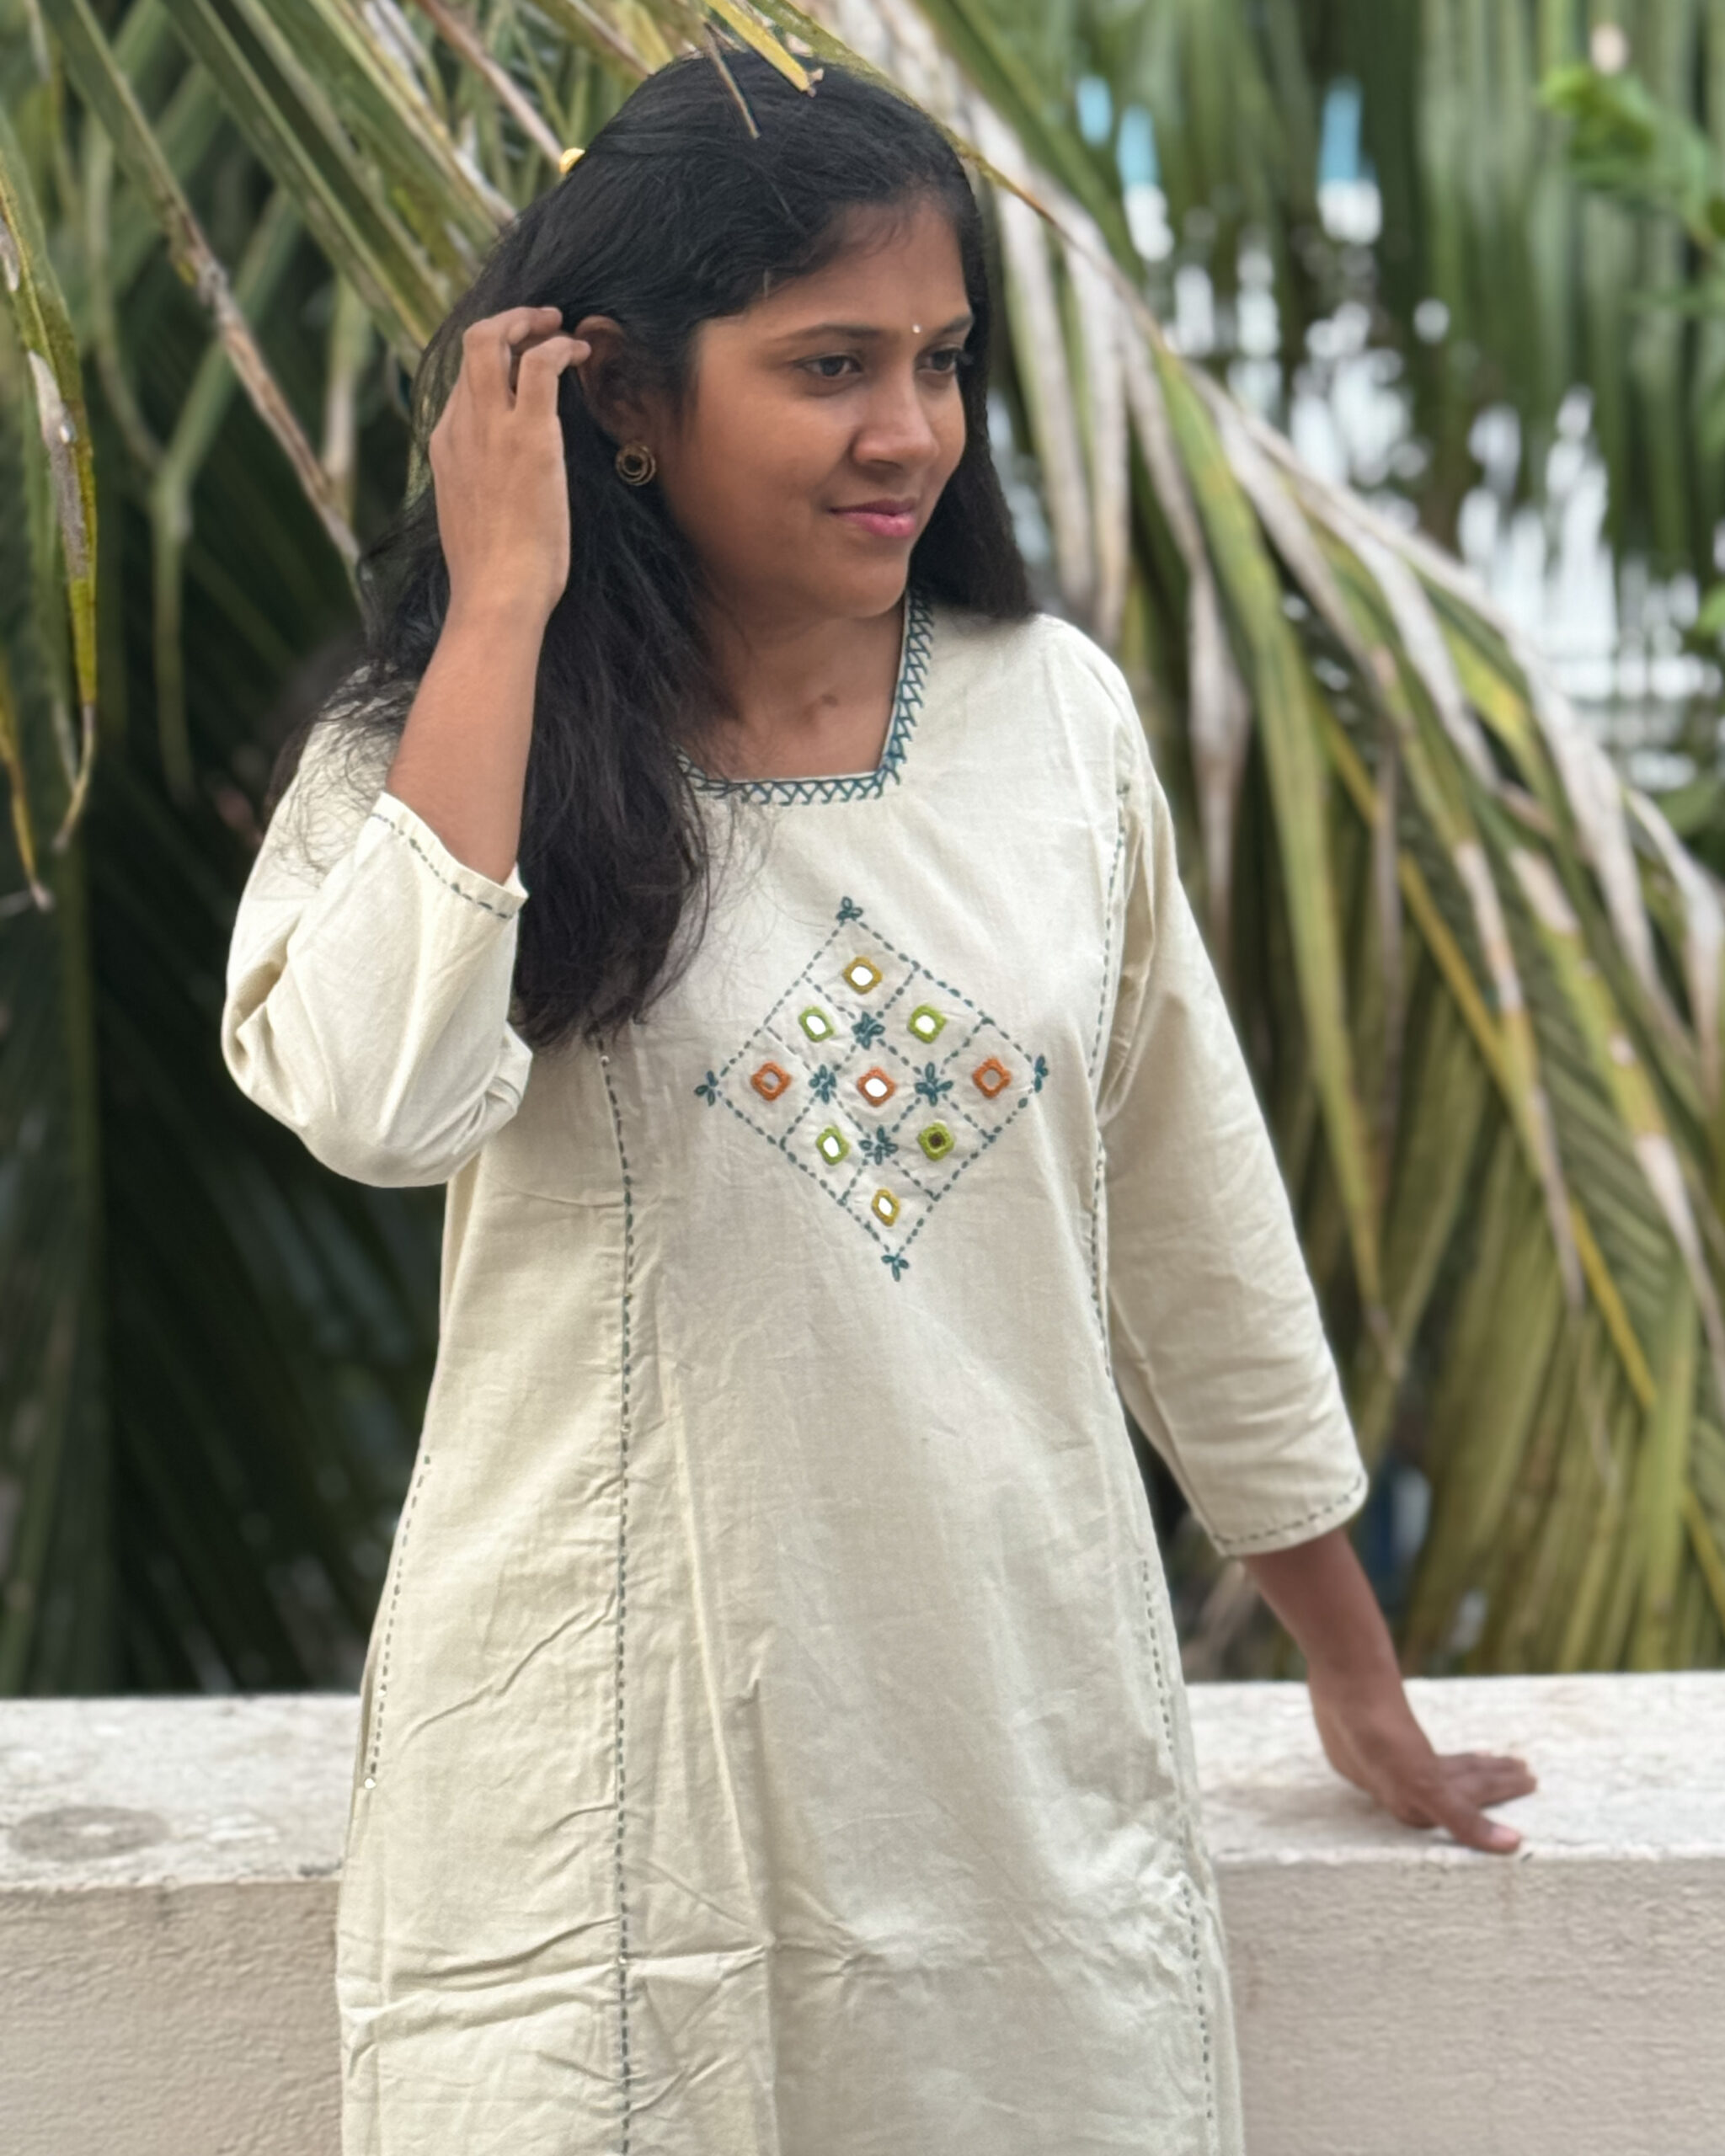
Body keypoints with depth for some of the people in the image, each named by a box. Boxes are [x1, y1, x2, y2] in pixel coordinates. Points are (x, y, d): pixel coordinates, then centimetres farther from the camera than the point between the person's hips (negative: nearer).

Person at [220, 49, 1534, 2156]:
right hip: (620, 1773, -2)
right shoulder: (446, 746, -6)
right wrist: (501, 603, -20)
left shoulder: (1054, 710, 1)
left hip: (1032, 1744, 3)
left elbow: (1189, 1209, 9)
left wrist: (1356, 1669, 16)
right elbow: (374, 1100, -28)